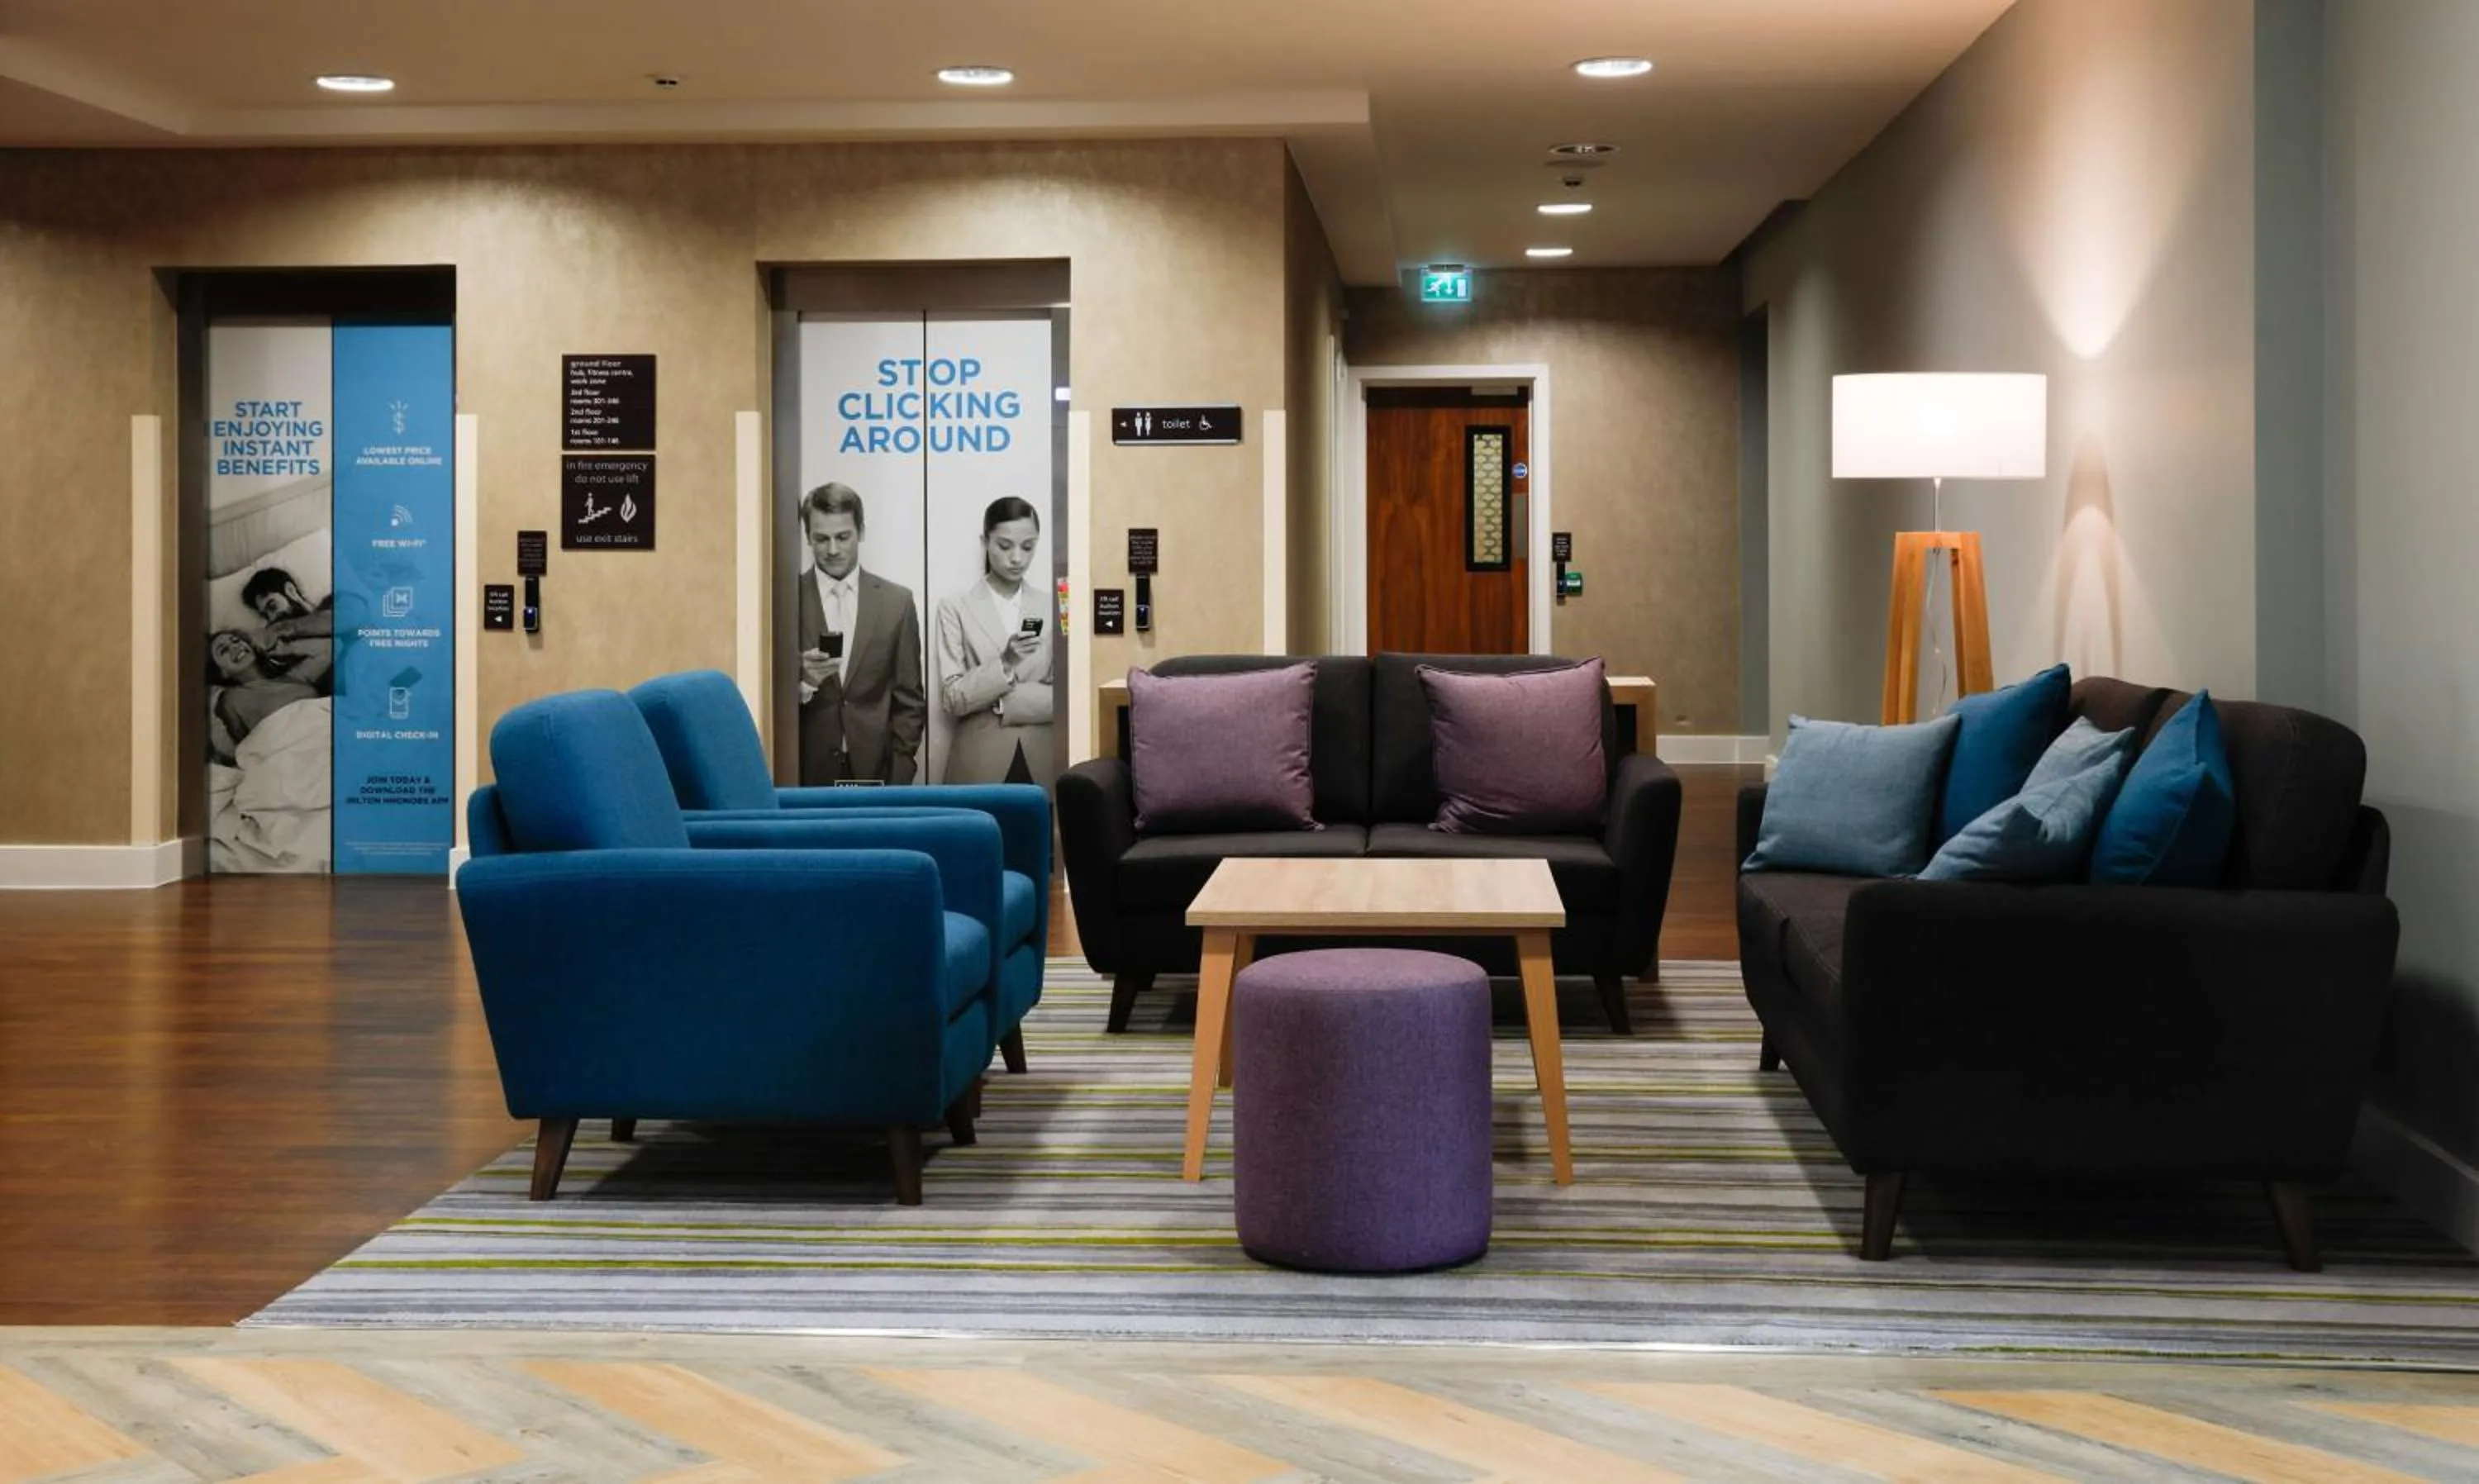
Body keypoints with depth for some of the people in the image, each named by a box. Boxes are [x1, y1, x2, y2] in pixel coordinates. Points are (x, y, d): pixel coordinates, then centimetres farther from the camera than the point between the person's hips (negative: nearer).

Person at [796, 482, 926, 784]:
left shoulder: (896, 601, 5)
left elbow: (909, 699, 7)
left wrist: (900, 772, -1)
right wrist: (804, 680, -17)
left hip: (875, 769, 1)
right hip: (805, 770, -1)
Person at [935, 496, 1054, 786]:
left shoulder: (1052, 606, 8)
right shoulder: (955, 608, 2)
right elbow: (952, 699, -4)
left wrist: (1003, 703, -7)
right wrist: (1004, 663, -17)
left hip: (1043, 762, 2)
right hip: (981, 765, -2)